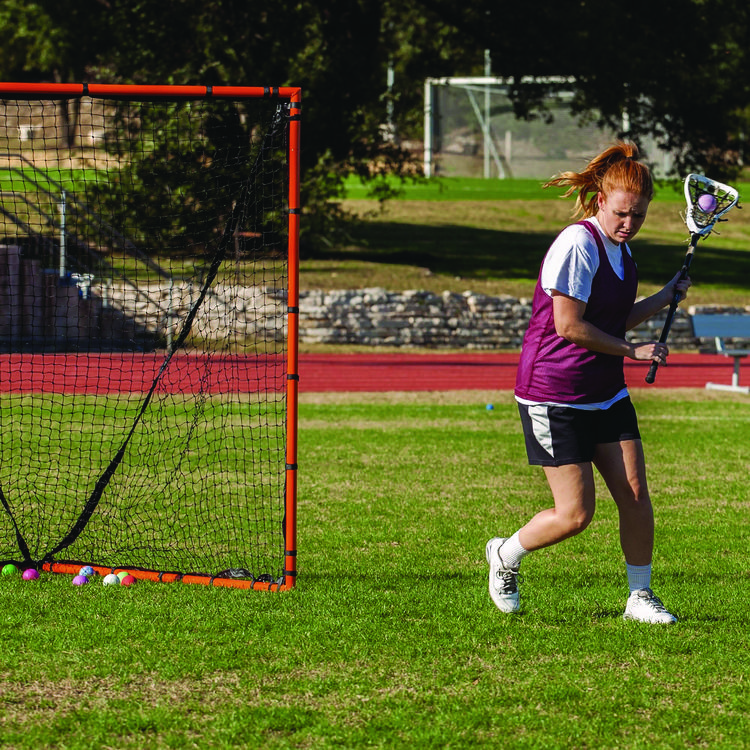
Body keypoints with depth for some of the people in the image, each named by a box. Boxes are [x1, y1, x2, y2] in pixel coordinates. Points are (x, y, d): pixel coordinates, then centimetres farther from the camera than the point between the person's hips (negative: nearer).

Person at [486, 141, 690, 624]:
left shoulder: (621, 249, 10)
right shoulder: (577, 245, -18)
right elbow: (570, 325, -21)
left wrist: (664, 298, 14)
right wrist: (632, 351, -15)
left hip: (607, 396, 8)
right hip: (554, 398, -8)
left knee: (635, 494, -1)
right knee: (576, 515, -6)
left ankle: (640, 596, 12)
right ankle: (505, 556, 20)